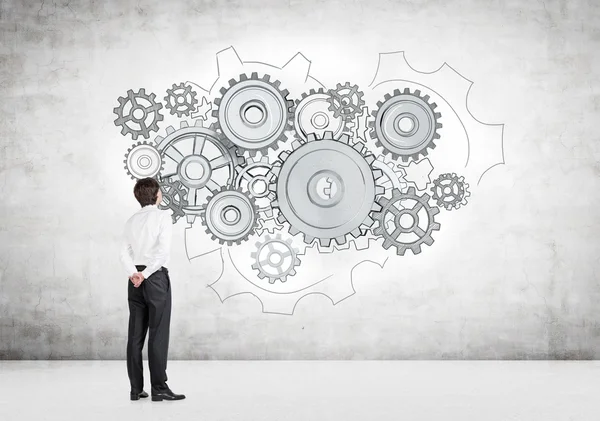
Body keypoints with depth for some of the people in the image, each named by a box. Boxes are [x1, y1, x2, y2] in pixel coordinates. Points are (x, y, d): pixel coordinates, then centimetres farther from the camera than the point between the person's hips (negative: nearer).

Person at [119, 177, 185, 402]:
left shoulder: (131, 220, 14)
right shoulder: (162, 215, -3)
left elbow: (125, 253, 3)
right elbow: (163, 250, -16)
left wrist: (133, 273, -10)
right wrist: (146, 274, -15)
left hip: (135, 280, 6)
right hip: (156, 277, -6)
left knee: (135, 335, 5)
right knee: (158, 334, -4)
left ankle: (136, 388, 7)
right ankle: (159, 388, -4)